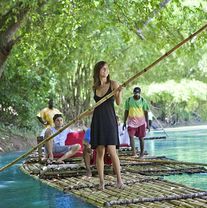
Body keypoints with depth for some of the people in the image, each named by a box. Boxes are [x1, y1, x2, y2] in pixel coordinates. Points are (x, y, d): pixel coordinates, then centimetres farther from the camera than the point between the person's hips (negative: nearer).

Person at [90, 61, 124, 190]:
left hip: (110, 120, -4)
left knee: (111, 150, -12)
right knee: (100, 152, 2)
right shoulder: (95, 87, 10)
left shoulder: (113, 84, -2)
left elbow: (119, 102, -14)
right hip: (97, 121, 4)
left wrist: (119, 92, -31)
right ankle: (101, 182, 7)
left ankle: (119, 179, 2)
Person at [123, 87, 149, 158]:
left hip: (141, 122, -1)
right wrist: (124, 122, 6)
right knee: (131, 136, -13)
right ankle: (134, 152, -17)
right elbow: (126, 111, 8)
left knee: (141, 138, 2)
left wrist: (147, 123, 0)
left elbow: (146, 112, 3)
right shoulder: (129, 100, 2)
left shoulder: (143, 101, 0)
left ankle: (142, 153, 11)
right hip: (132, 121, 1)